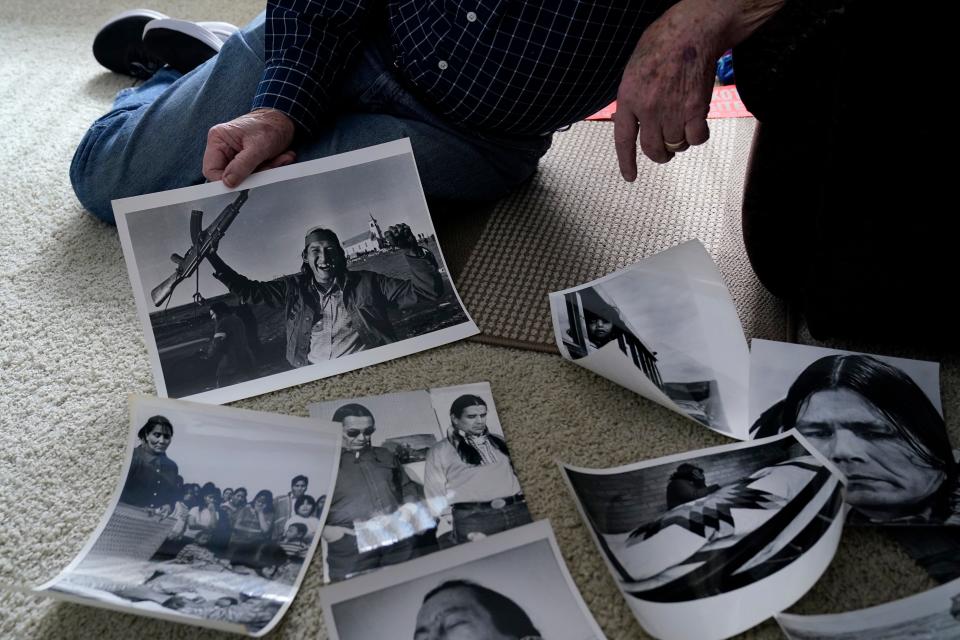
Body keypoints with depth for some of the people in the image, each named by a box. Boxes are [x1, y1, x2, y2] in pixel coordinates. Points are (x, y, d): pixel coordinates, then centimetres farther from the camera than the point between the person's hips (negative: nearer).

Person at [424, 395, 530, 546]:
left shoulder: (499, 442, 21)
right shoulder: (439, 451, 10)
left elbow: (519, 473, 19)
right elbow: (436, 498, 4)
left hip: (518, 510, 3)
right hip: (472, 517, -3)